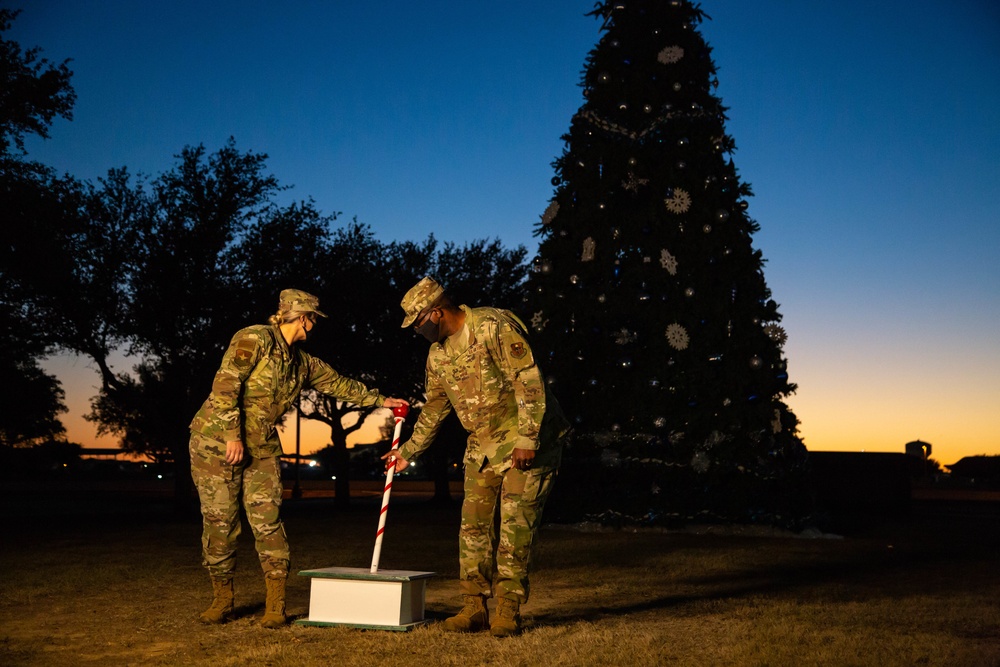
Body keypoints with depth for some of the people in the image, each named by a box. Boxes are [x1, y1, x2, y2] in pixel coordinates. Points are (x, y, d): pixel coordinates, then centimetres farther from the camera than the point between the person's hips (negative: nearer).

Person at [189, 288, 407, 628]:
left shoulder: (302, 363, 13)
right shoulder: (254, 339, -10)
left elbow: (337, 382, 24)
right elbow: (225, 384, -19)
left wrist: (379, 400, 26)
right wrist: (233, 436, -23)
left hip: (261, 447, 6)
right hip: (217, 440, -6)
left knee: (267, 521, -5)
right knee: (219, 522, -1)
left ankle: (275, 605, 0)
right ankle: (222, 599, 14)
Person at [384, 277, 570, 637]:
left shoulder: (494, 327, -18)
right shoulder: (438, 354, 7)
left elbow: (529, 382, -22)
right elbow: (434, 409, 21)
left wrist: (527, 439, -25)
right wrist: (407, 451, 24)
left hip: (528, 441, -7)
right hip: (483, 446, 7)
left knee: (516, 523, -7)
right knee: (474, 523, 2)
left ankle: (508, 609, 0)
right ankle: (474, 606, 9)